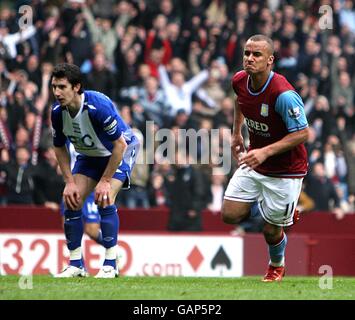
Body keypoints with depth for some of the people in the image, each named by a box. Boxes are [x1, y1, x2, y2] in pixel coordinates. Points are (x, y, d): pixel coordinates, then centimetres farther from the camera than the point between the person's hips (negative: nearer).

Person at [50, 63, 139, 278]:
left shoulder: (99, 106, -36)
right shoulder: (58, 112, -18)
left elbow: (120, 144, -29)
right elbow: (60, 148, 0)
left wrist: (105, 181, -25)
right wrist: (69, 182, -9)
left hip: (120, 152, -6)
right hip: (89, 155, 6)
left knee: (105, 200, -24)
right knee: (71, 201, -8)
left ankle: (110, 264, -14)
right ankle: (76, 265, 3)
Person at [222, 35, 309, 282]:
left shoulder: (283, 94, -31)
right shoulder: (240, 81, -9)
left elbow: (302, 133, -25)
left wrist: (266, 151, -31)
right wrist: (237, 133, 16)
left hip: (285, 171, -6)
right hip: (254, 162, 6)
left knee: (270, 231, 4)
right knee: (230, 215, -2)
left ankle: (277, 266, 38)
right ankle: (268, 208, 27)